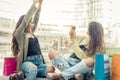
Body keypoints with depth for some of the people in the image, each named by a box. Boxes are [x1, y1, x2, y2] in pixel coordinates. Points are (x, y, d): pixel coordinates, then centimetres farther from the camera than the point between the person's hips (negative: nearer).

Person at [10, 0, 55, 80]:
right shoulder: (19, 35, 0)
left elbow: (36, 19, 16)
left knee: (51, 69, -23)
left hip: (39, 61, 7)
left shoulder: (31, 33, 18)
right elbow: (25, 21, -12)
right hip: (27, 62, -7)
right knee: (32, 69, -42)